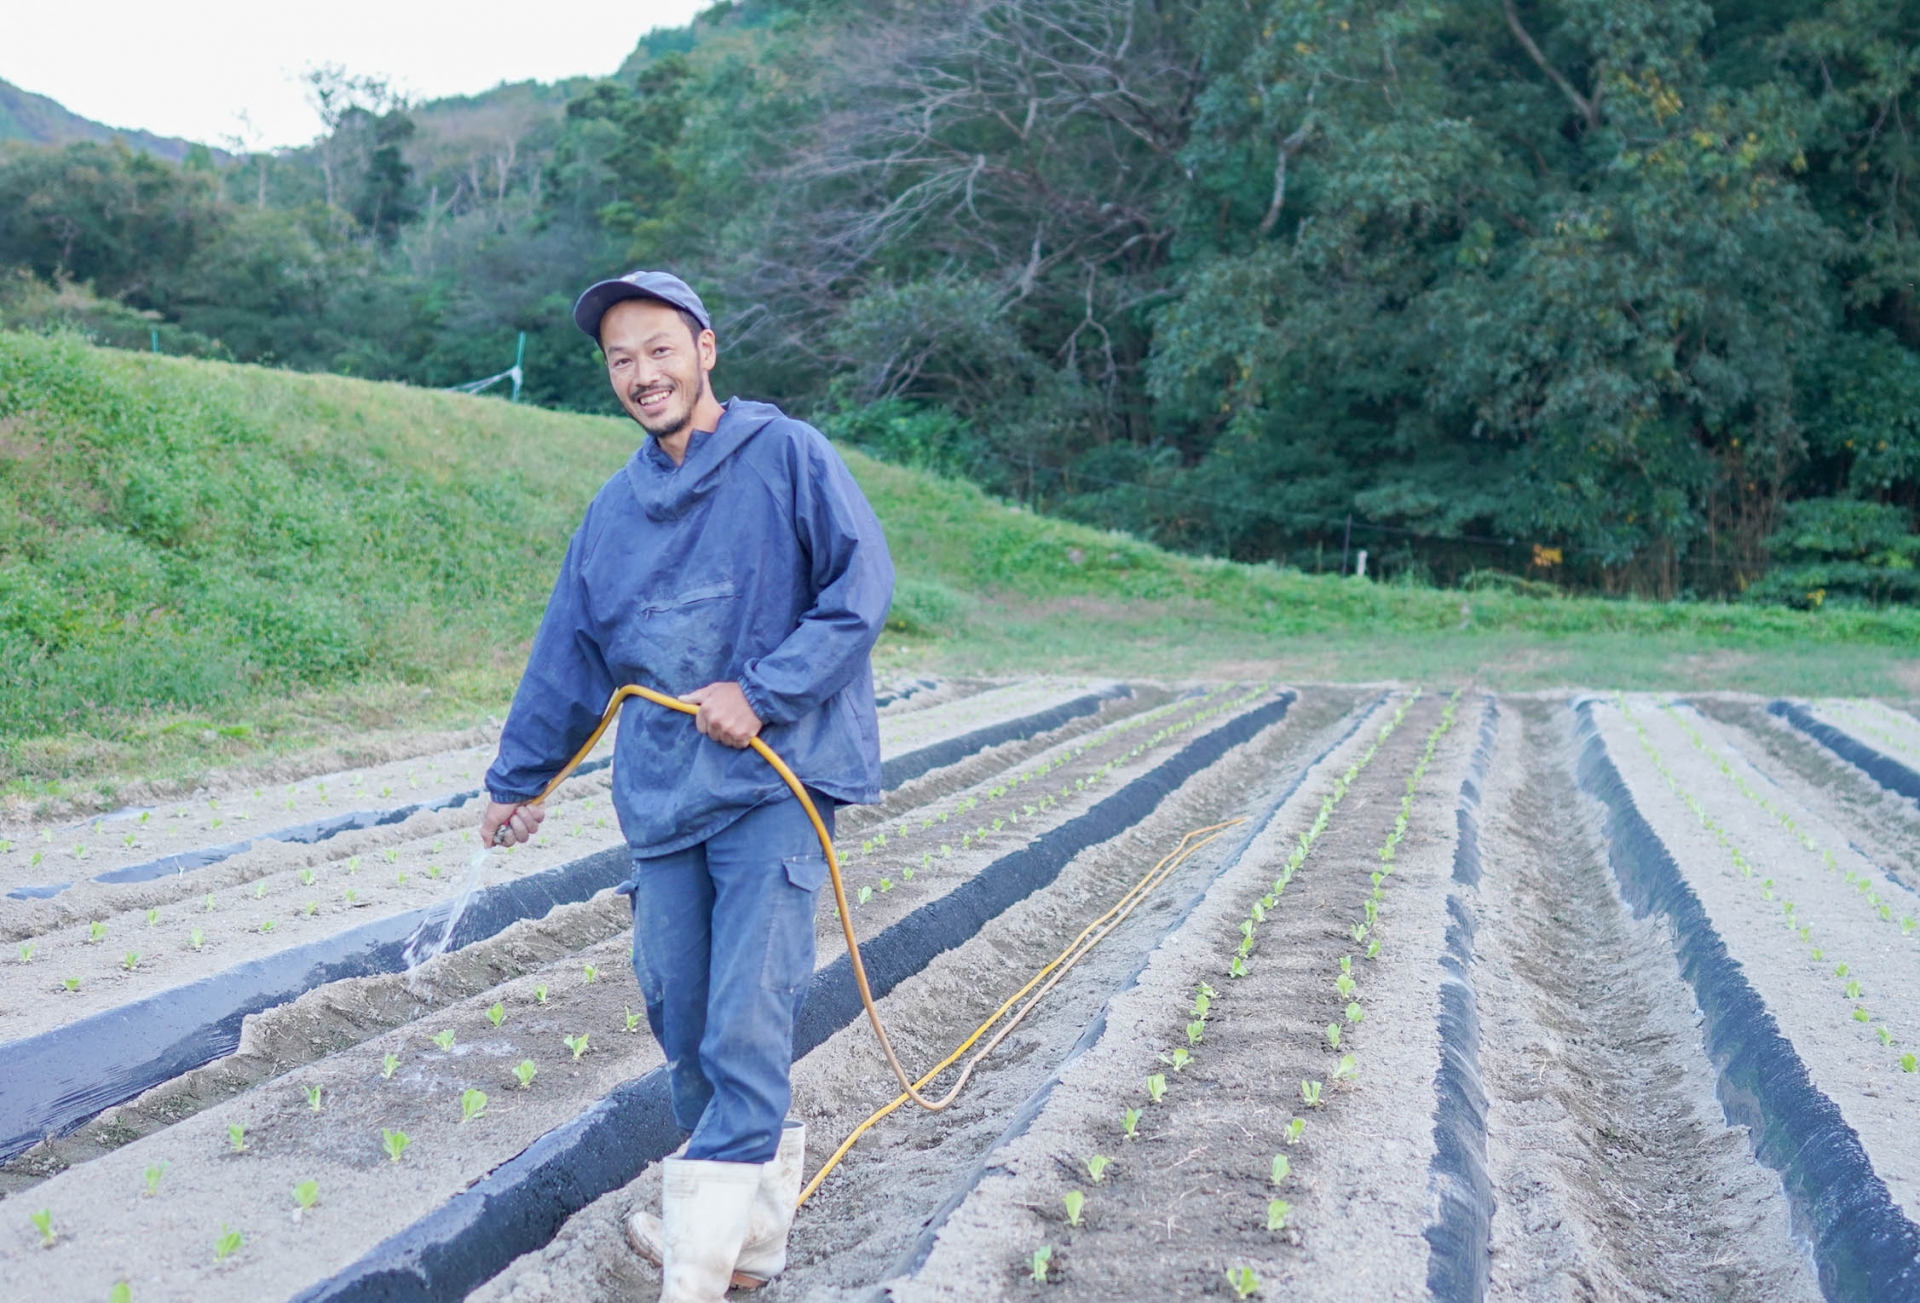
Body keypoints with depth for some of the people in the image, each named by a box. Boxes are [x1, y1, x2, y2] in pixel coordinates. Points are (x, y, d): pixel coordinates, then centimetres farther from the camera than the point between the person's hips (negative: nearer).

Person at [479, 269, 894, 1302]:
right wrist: (516, 778, 30)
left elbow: (862, 588, -8)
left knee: (745, 1029, -10)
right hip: (663, 791, 6)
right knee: (678, 1010, 8)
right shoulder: (617, 508, 14)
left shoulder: (788, 457, -2)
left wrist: (760, 691, -15)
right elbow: (568, 656, 22)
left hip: (772, 782, -6)